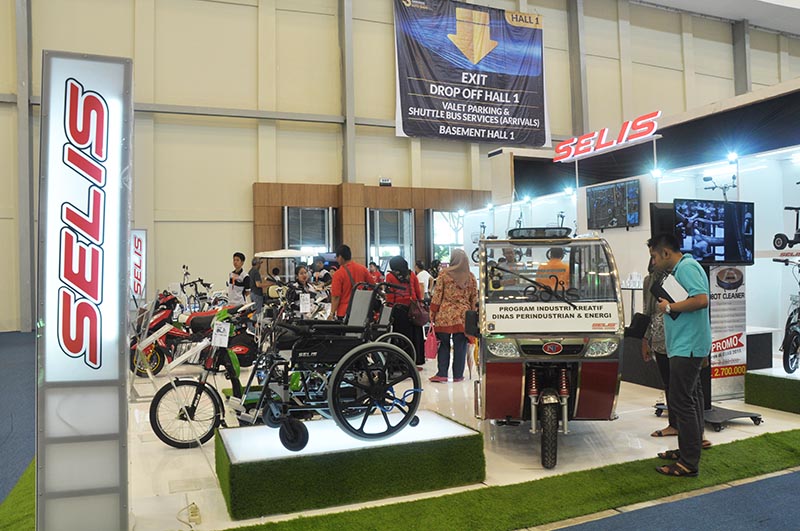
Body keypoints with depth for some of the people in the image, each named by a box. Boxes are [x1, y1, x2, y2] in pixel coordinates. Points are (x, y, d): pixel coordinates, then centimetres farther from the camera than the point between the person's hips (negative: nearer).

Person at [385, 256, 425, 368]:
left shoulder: (390, 276, 0)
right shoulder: (412, 275, 7)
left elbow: (389, 296, -3)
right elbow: (418, 292, 6)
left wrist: (390, 309, 0)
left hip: (398, 308, -2)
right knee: (415, 335, 9)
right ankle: (415, 362, 15)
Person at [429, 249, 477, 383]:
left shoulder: (444, 274, -2)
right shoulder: (471, 277, 6)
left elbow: (437, 296, -3)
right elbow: (474, 299, 8)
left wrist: (432, 314, 2)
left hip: (445, 315, -1)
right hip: (463, 316, 2)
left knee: (444, 345, 7)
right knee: (460, 346, 7)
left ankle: (442, 374, 7)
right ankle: (458, 375, 12)